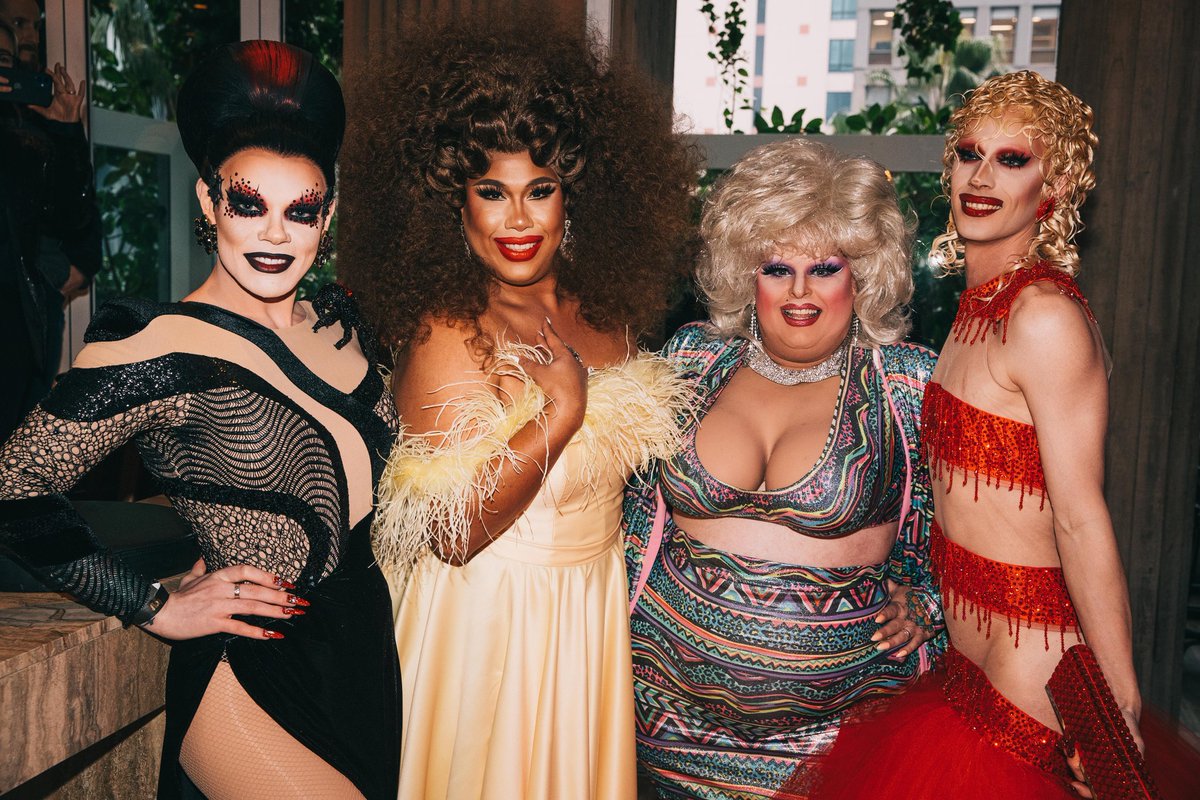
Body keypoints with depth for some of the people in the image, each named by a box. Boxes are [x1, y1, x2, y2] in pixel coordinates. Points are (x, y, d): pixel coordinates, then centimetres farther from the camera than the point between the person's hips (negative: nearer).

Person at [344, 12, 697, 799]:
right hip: (490, 619, -6)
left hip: (594, 610, 6)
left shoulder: (607, 311, 0)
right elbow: (453, 534, -24)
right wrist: (561, 411, -26)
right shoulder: (449, 334, -19)